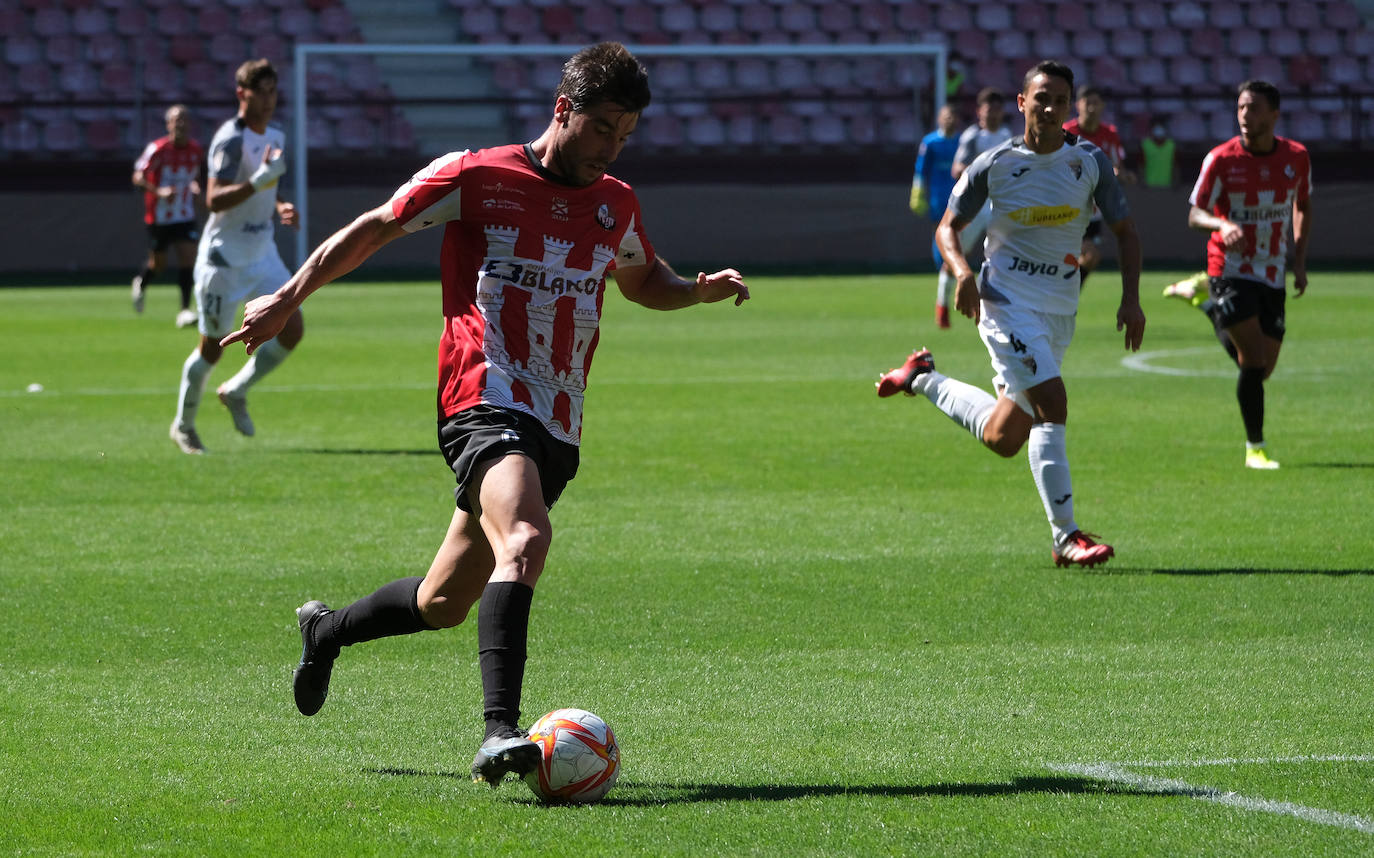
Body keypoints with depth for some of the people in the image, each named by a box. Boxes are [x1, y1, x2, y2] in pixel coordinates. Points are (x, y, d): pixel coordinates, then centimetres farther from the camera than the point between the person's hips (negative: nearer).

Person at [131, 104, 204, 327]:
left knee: (188, 258, -13)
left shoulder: (196, 149, 1)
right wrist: (159, 191, -32)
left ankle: (185, 310, -10)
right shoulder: (158, 149, -15)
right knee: (157, 264, 9)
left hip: (185, 216, 3)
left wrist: (196, 187, -1)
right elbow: (138, 177, -17)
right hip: (159, 216, -3)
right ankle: (141, 283, 44)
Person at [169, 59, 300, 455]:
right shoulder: (230, 140, -18)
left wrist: (279, 208, 3)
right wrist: (259, 180, -38)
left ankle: (236, 391, 17)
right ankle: (183, 425, 20)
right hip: (224, 258, -7)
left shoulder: (275, 137, 9)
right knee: (213, 345, 1)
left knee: (292, 329, -5)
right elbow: (214, 199, -29)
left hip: (263, 254, 7)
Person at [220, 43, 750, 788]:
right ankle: (499, 733, -41)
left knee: (443, 604, 13)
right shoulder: (477, 178, -3)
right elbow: (373, 230, 6)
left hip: (556, 429, 7)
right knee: (525, 540, -34)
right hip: (486, 402, -7)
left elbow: (643, 280, 32)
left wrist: (701, 290, 11)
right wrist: (287, 300, 5)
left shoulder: (616, 205, 14)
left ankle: (325, 630, 43)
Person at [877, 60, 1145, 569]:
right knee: (1051, 403, -23)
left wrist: (1131, 298, -4)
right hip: (1006, 302, -5)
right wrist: (962, 271, -16)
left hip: (1059, 313, 5)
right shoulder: (993, 166, -6)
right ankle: (1066, 537, -19)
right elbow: (949, 226, 4)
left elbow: (1124, 230, 8)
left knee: (1002, 440, 12)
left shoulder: (1090, 162, 0)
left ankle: (925, 379, 37)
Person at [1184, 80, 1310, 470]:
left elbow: (1303, 206, 16)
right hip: (1231, 271, -4)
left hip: (1272, 275, 4)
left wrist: (1300, 260, 6)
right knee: (1254, 361, -16)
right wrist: (1223, 224, -34)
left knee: (1262, 368, 10)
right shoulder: (1221, 159, -11)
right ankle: (1255, 447, -2)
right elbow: (1194, 213, -11)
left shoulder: (1296, 156, 0)